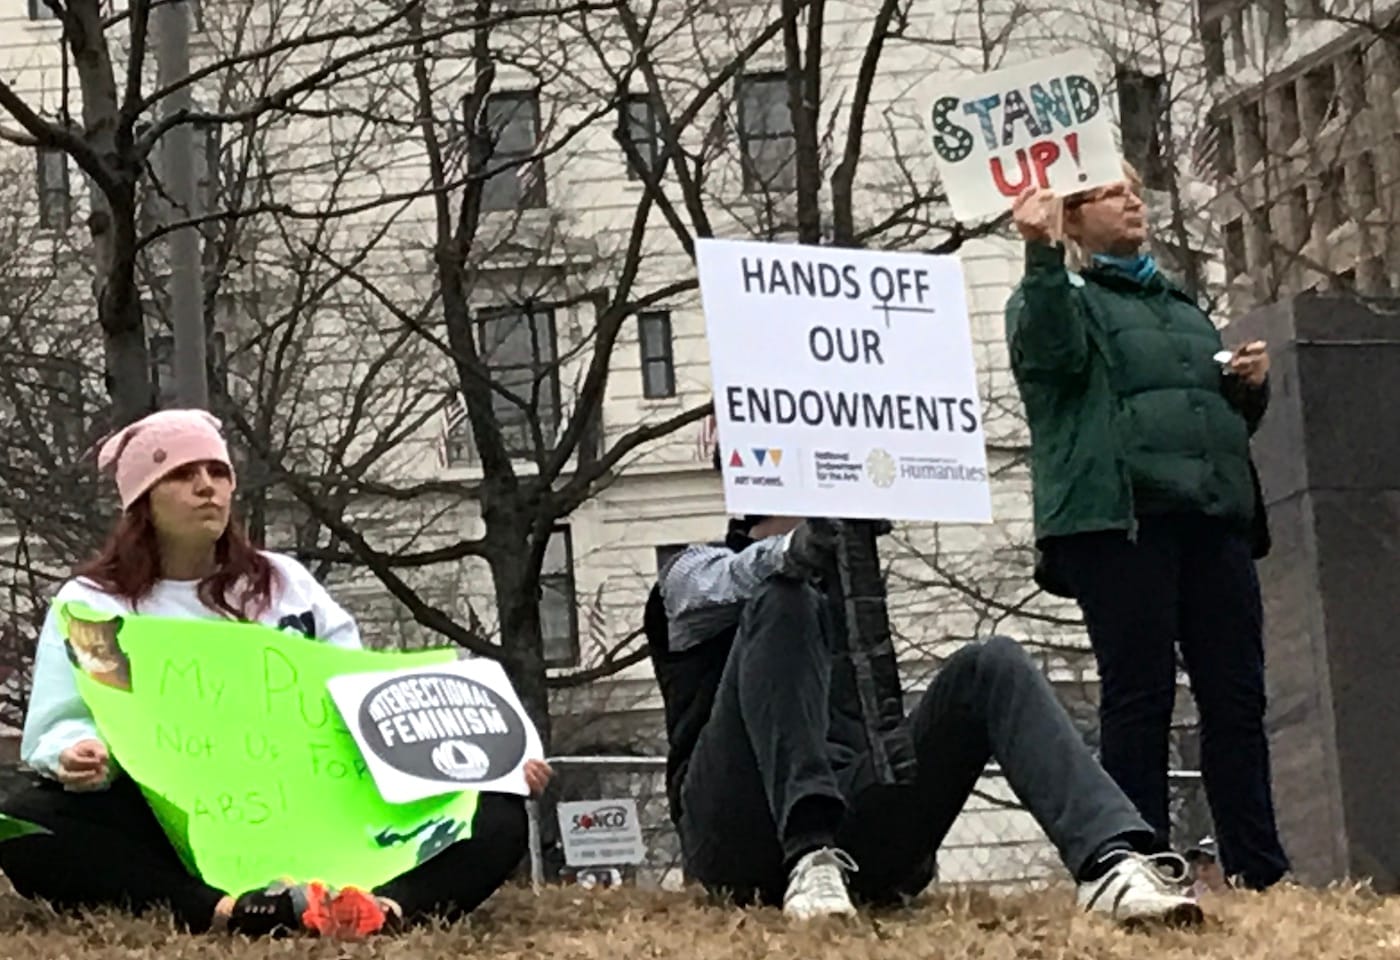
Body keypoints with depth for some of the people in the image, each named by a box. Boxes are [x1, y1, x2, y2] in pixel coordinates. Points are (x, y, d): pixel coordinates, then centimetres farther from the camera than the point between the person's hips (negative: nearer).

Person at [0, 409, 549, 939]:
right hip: (173, 829, -3)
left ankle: (386, 906, -53)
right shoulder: (92, 604, 11)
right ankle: (223, 912, -55)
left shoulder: (286, 584, 21)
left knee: (495, 814, -19)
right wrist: (78, 755, -27)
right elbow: (60, 726, -1)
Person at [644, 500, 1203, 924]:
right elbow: (734, 582, -10)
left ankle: (1111, 862, -38)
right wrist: (800, 546, -35)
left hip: (857, 836, 4)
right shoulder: (694, 573, 19)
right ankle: (811, 862, -42)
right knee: (782, 604, -23)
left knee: (992, 666, -13)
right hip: (743, 835, -4)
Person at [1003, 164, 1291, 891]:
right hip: (1120, 521, -6)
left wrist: (1252, 385, 13)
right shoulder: (1058, 295, 11)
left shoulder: (1182, 306, 29)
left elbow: (1230, 418, 34)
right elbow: (1049, 356, -13)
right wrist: (1042, 257, -20)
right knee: (1139, 701, -9)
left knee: (1237, 699, 0)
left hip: (1215, 517, 6)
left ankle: (1261, 874, 0)